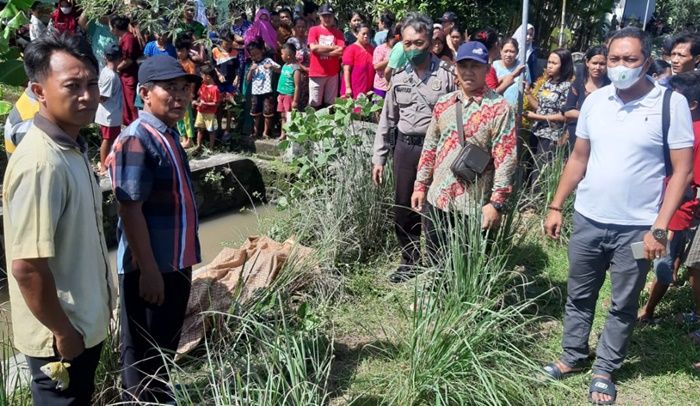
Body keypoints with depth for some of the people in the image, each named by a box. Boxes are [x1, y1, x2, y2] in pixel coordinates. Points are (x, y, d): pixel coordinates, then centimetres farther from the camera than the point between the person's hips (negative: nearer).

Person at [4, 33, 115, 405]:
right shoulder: (40, 163, -27)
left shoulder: (73, 146, 3)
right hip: (61, 335, -8)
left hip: (85, 321, 8)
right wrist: (63, 332, -17)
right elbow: (27, 266, -28)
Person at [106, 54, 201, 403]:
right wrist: (148, 270, -20)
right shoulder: (136, 141, -20)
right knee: (143, 352, 10)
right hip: (150, 268, -9)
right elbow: (130, 211, -22)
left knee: (166, 344, 24)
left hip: (175, 261, 9)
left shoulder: (168, 134, 8)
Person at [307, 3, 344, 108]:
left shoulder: (337, 32, 8)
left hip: (333, 73, 2)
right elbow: (313, 48, -11)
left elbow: (340, 51, -5)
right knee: (314, 104, 0)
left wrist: (321, 51, -9)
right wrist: (333, 47, -6)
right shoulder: (314, 30, 4)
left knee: (330, 104, 6)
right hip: (316, 73, -2)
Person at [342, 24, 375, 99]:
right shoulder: (350, 49, -6)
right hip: (354, 90, -6)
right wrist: (348, 87, -17)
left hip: (368, 90, 6)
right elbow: (346, 70, -10)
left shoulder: (372, 48, 12)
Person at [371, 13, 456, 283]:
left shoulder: (448, 74, -6)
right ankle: (410, 262, 30)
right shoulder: (399, 76, 7)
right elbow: (387, 120, 12)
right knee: (403, 210, 11)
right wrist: (378, 158, 9)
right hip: (405, 148, 4)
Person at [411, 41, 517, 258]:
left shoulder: (500, 108, -10)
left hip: (474, 205, -5)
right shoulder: (443, 103, 7)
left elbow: (506, 159, -13)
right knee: (435, 263, 16)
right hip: (437, 199, 5)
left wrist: (496, 203, -17)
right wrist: (420, 186, 9)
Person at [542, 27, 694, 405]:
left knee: (623, 306, 12)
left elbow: (682, 169, -9)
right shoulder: (594, 100, 1)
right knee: (578, 296, 16)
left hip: (636, 227, -3)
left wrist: (659, 227, -14)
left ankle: (604, 370, 30)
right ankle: (572, 357, 35)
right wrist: (556, 206, 7)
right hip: (587, 220, 4)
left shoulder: (671, 103, -10)